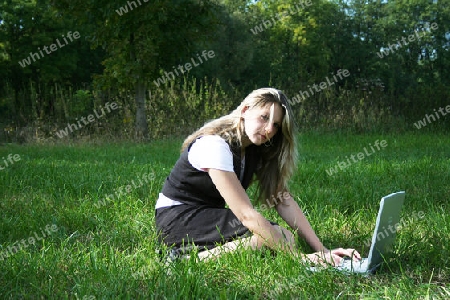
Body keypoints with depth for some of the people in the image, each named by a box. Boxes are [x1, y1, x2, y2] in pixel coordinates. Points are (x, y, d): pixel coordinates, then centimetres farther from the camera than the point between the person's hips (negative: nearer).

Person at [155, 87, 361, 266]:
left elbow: (283, 200, -6)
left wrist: (322, 250, -17)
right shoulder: (215, 145, -24)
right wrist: (301, 257, -31)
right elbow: (246, 214, -30)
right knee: (271, 237, -27)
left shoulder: (257, 150, 2)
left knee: (286, 237, -14)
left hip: (209, 216, 9)